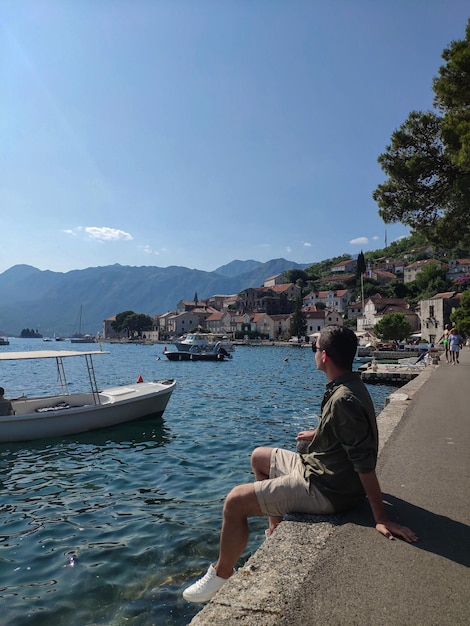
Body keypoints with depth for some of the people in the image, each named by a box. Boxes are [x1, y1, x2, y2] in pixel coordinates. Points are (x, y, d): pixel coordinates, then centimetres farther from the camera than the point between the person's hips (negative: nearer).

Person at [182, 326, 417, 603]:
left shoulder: (344, 400, -30)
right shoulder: (349, 385, 1)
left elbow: (365, 463, -30)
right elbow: (350, 432, 20)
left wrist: (382, 519, -25)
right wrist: (318, 434, 27)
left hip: (326, 489, -10)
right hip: (315, 465, 10)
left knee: (235, 501, -10)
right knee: (259, 456, 25)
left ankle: (221, 575, 13)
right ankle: (277, 529, 32)